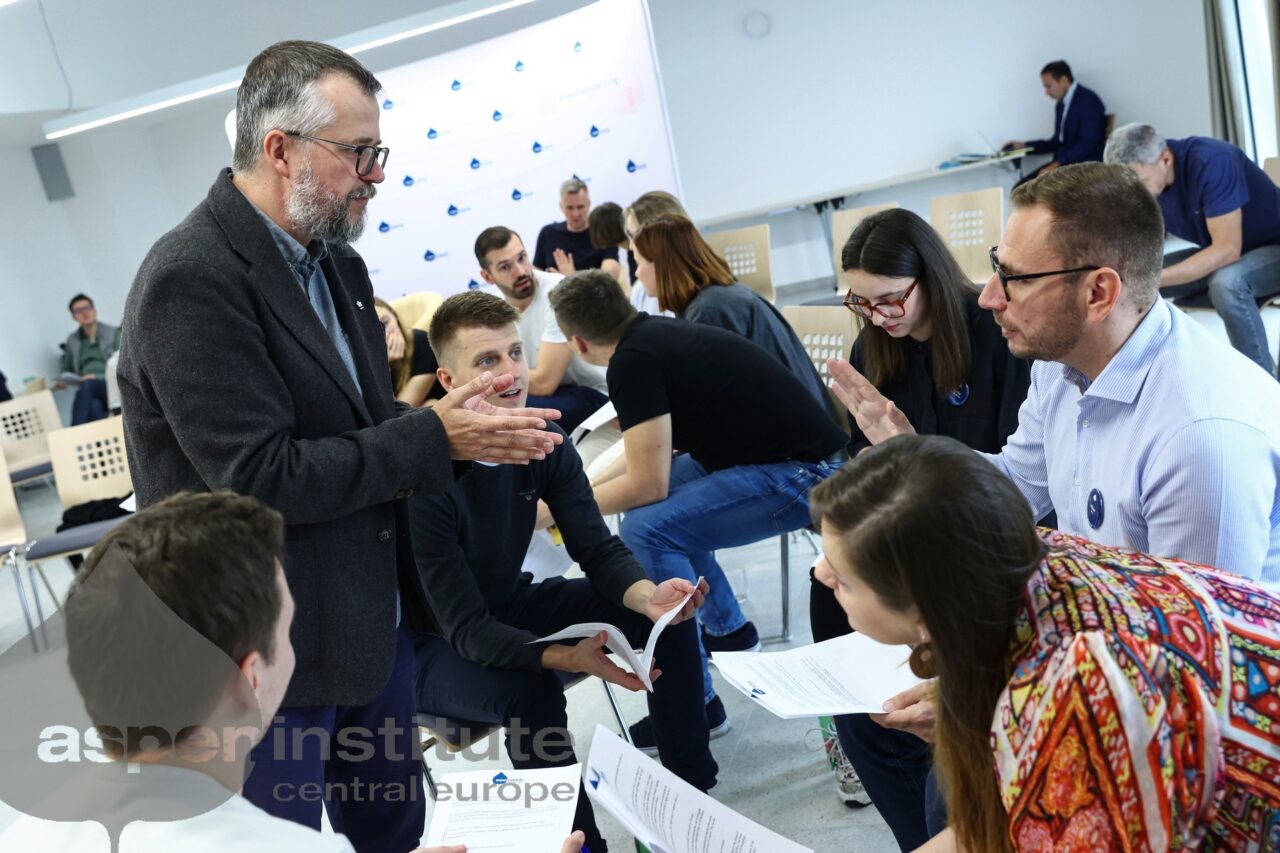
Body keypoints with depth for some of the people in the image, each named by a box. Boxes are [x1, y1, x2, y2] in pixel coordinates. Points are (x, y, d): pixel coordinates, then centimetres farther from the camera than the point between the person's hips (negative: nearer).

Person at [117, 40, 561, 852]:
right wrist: (433, 437, -21)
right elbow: (260, 477, -25)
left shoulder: (336, 261, 5)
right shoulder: (192, 279, -22)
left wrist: (450, 424, -8)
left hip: (376, 620, 8)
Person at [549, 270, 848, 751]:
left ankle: (696, 702, -8)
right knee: (665, 507, 16)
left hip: (804, 475, -10)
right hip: (796, 454, 10)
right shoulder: (657, 332, 10)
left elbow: (647, 485, -17)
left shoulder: (633, 362, -16)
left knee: (647, 528, -18)